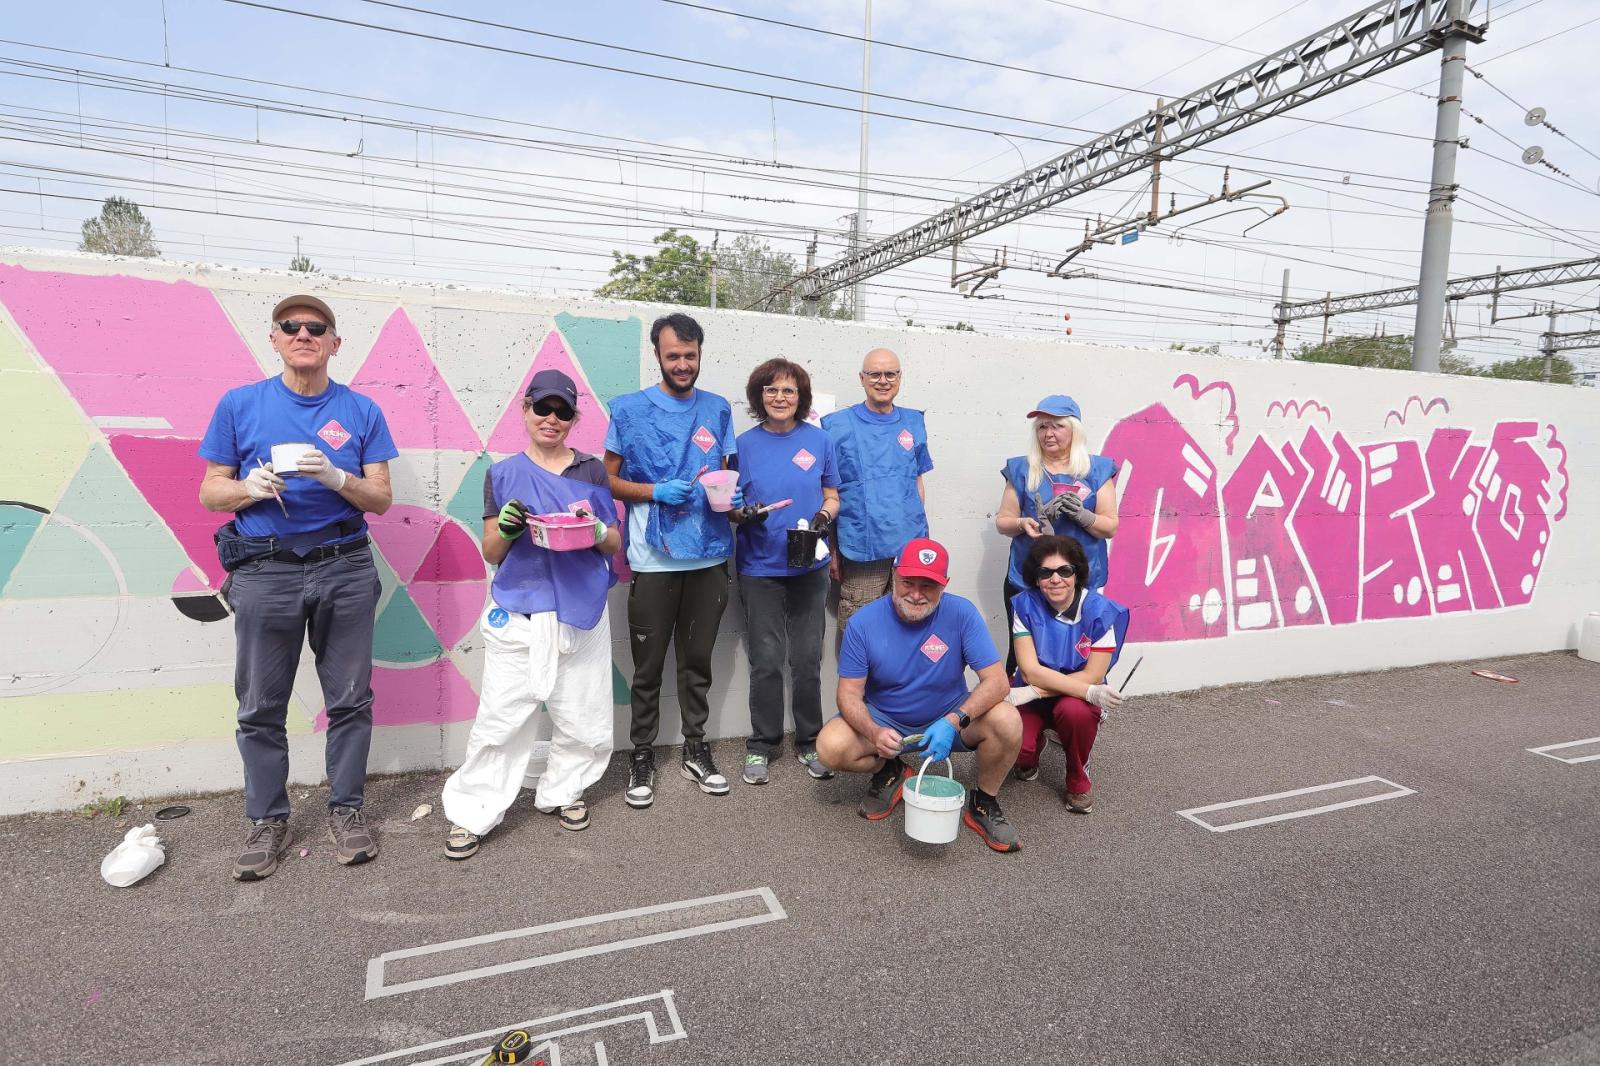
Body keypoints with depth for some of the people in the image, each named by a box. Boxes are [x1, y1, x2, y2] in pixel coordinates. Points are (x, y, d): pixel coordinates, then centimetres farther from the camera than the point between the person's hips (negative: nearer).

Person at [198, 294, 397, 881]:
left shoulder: (361, 411, 5)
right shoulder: (239, 405, 5)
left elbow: (382, 497, 3)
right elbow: (210, 491, 7)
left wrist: (336, 477, -16)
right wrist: (251, 487, -15)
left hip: (345, 569, 0)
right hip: (265, 572, 0)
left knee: (350, 698, 6)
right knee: (261, 706, 7)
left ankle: (346, 810, 21)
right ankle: (267, 821, 23)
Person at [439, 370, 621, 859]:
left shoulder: (592, 471, 7)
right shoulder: (502, 475, 5)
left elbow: (615, 545, 8)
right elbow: (490, 552, 5)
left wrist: (596, 531, -14)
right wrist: (506, 531, -17)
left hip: (582, 614, 2)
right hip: (518, 616, -1)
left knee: (583, 717, 7)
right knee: (501, 718, -2)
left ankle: (563, 791, 30)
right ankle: (471, 813, 14)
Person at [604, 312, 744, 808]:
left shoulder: (718, 410, 9)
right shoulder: (629, 409, 0)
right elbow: (608, 479, 1)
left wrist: (731, 496, -6)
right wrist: (655, 492, -15)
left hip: (709, 556, 3)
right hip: (653, 558, -3)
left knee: (697, 659, 13)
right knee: (649, 662, 6)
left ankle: (695, 748, 28)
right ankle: (642, 754, 21)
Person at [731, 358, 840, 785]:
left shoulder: (819, 440, 3)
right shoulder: (745, 444, 1)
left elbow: (832, 496, 9)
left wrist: (823, 517, -11)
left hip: (809, 568, 1)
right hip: (760, 568, -1)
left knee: (808, 659, 6)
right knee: (766, 661, 3)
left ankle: (809, 742, 23)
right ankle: (761, 746, 18)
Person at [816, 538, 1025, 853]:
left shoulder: (962, 614, -18)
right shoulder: (863, 622, -15)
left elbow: (996, 681, -21)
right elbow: (850, 692, -13)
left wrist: (953, 722, -36)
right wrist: (874, 732, -34)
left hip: (949, 719, 0)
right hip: (885, 722, 1)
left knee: (1007, 721, -29)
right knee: (830, 747, -27)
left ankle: (984, 803, 1)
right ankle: (890, 772, 9)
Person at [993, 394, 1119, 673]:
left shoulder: (1097, 470, 4)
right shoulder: (1021, 469, 6)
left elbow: (1110, 526, 3)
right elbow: (1002, 521, 7)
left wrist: (1081, 515, -16)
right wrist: (1022, 524, -14)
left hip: (1082, 583, 0)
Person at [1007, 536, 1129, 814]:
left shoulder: (1101, 611, -18)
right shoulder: (1025, 605, -15)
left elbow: (1093, 676, -18)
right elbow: (1031, 671, -20)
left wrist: (1034, 691, -25)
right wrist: (1088, 691, -31)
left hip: (1079, 699, -1)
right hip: (1032, 696, 1)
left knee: (1075, 710, -36)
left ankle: (1078, 779, -3)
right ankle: (1031, 752, 16)